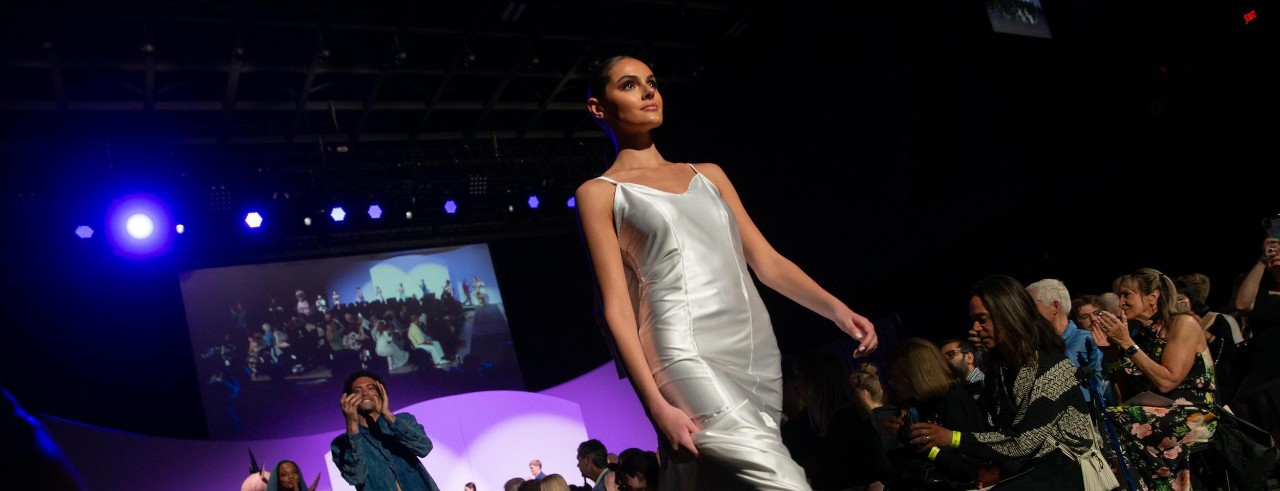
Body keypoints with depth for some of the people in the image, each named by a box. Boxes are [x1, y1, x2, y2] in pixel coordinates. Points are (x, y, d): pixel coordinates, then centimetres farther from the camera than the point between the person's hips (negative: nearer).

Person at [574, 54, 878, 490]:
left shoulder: (708, 175, 21)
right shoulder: (599, 193, 6)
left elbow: (766, 261, 17)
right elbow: (617, 308, -3)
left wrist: (837, 309, 1)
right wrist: (656, 405, -14)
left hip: (757, 353, 5)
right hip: (689, 357, -5)